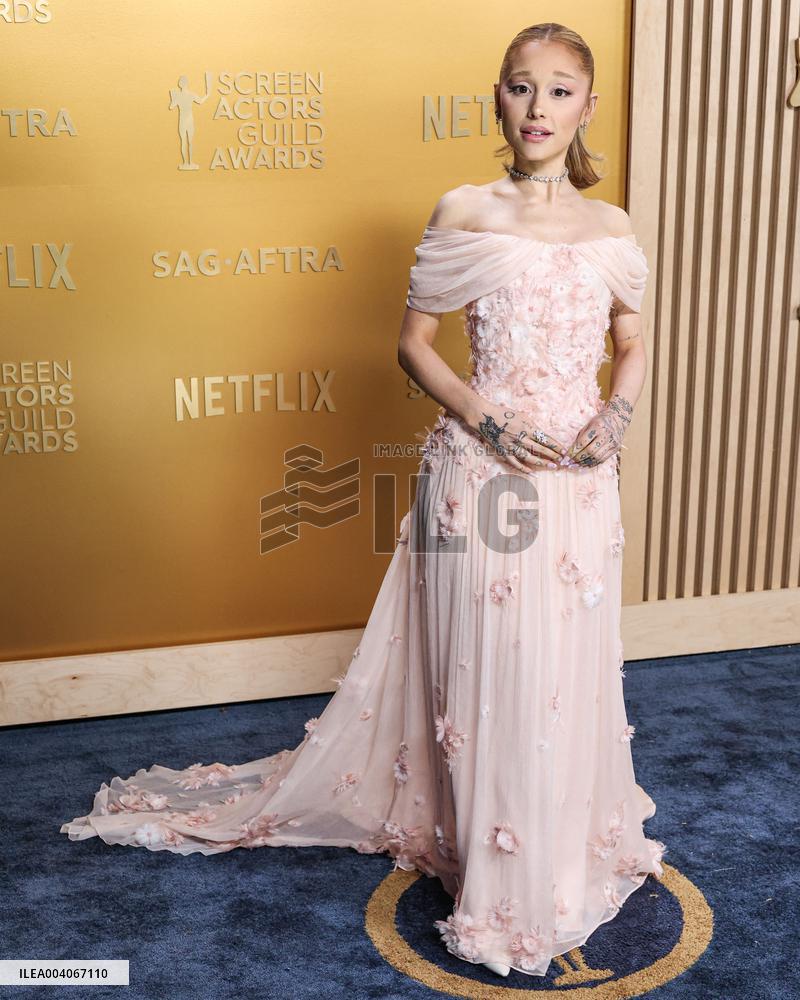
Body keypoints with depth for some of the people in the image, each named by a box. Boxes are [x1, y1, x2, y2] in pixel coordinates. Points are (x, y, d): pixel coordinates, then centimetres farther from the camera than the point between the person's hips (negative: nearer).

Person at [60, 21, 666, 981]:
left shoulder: (611, 229, 7)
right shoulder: (463, 213, -2)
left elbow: (633, 346, 17)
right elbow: (413, 341, 1)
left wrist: (615, 418, -3)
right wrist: (485, 419, -13)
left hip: (579, 479, 4)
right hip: (481, 470, -3)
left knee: (573, 669, 12)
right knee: (485, 669, 2)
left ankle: (571, 847, 34)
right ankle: (496, 874, 21)